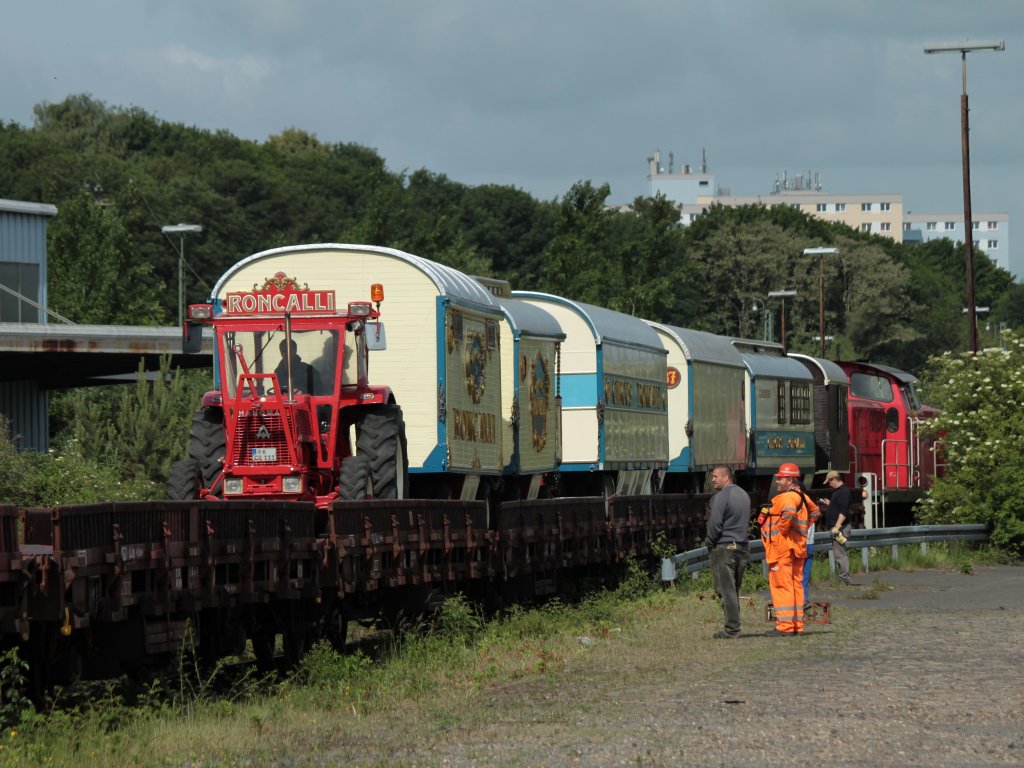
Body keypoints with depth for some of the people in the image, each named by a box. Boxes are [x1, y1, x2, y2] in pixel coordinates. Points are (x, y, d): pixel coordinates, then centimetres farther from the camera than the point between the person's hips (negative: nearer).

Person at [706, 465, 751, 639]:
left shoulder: (721, 497, -13)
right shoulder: (744, 495, 13)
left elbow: (715, 524, -15)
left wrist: (710, 545, -2)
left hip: (723, 547, -8)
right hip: (742, 546, 8)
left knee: (726, 590, -6)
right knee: (735, 590, 12)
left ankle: (731, 629, -9)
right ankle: (734, 626, 11)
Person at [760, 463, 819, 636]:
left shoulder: (786, 497, -15)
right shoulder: (803, 497, 15)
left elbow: (789, 513, -36)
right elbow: (814, 511, 32)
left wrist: (781, 530, -21)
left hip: (782, 546, -9)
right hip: (798, 547, 10)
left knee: (782, 585, -8)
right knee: (796, 585, 11)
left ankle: (785, 626, -11)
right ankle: (798, 625, 13)